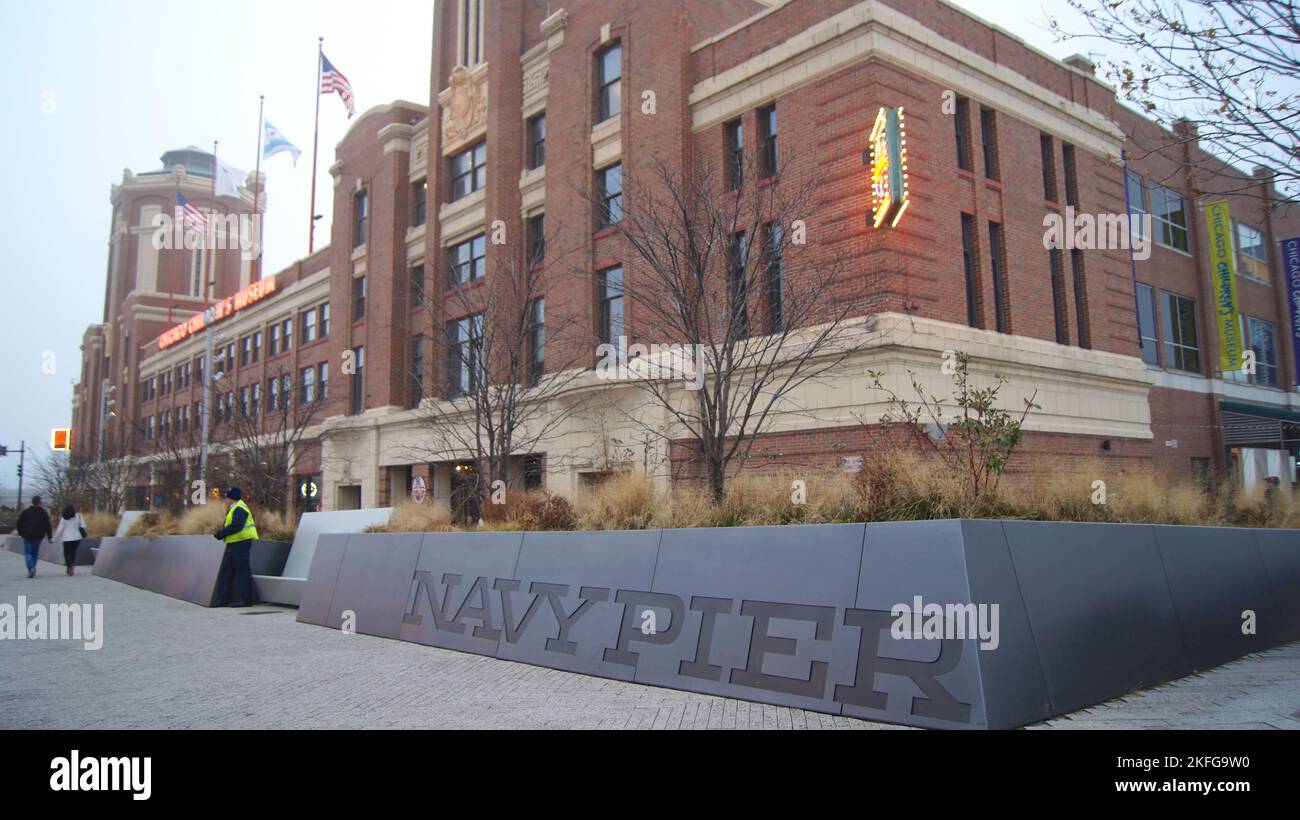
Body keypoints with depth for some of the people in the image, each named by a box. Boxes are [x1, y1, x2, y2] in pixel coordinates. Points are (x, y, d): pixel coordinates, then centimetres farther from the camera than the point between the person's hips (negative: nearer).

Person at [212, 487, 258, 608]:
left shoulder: (239, 509, -14)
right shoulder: (233, 509, 21)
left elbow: (235, 527, -25)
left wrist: (219, 534, -16)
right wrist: (220, 533, 6)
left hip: (241, 543, -11)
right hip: (233, 544, 11)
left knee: (242, 571, -8)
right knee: (226, 571, 11)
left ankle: (245, 600, -6)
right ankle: (224, 599, 14)